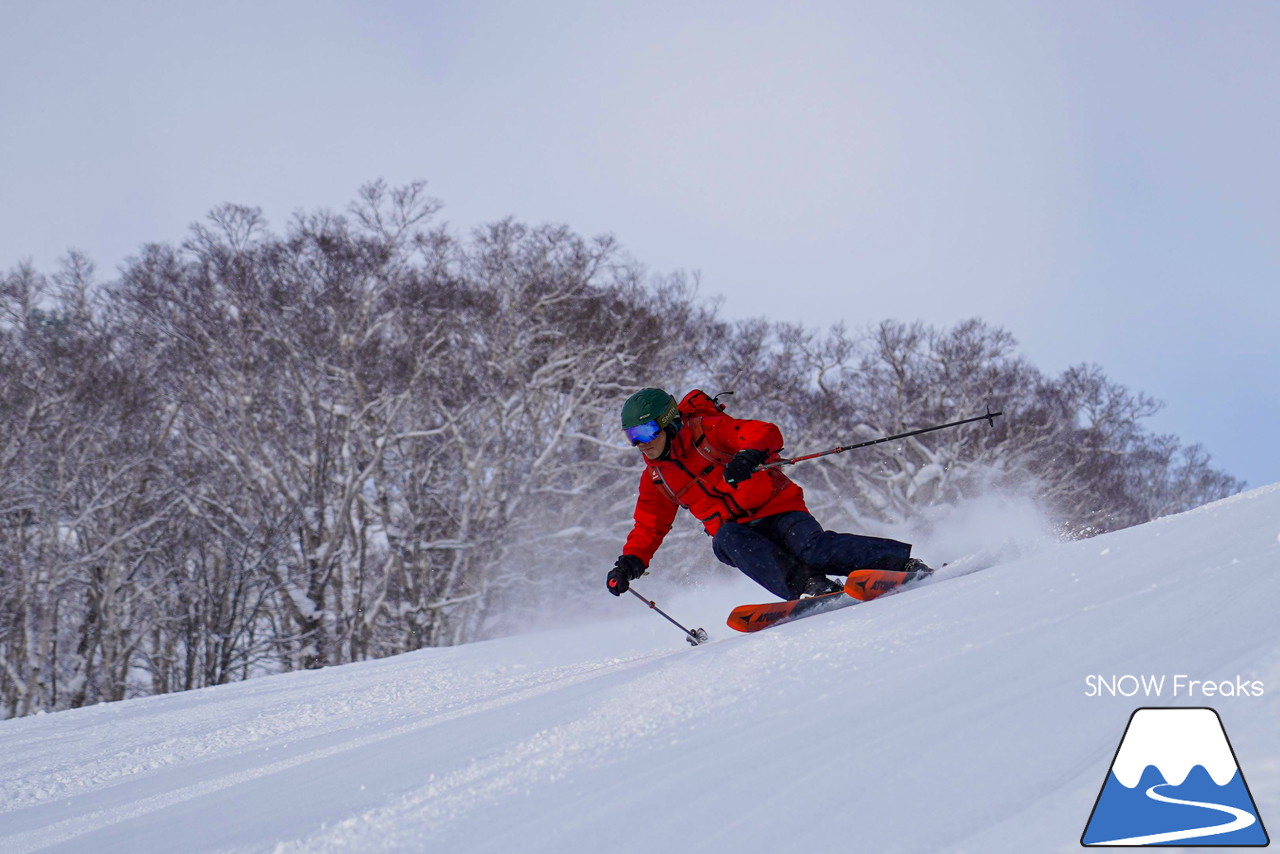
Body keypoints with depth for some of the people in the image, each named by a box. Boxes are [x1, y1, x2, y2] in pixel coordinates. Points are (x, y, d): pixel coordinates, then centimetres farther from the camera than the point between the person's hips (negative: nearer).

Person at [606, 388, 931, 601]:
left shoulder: (704, 430, -9)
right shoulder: (655, 479, 10)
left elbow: (766, 433, -20)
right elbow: (649, 527, 19)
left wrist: (750, 455, -42)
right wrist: (629, 563, 1)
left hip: (777, 508, -5)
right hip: (735, 530, 5)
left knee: (812, 548, -31)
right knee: (726, 540, -31)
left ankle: (906, 562, -23)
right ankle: (808, 585, -46)